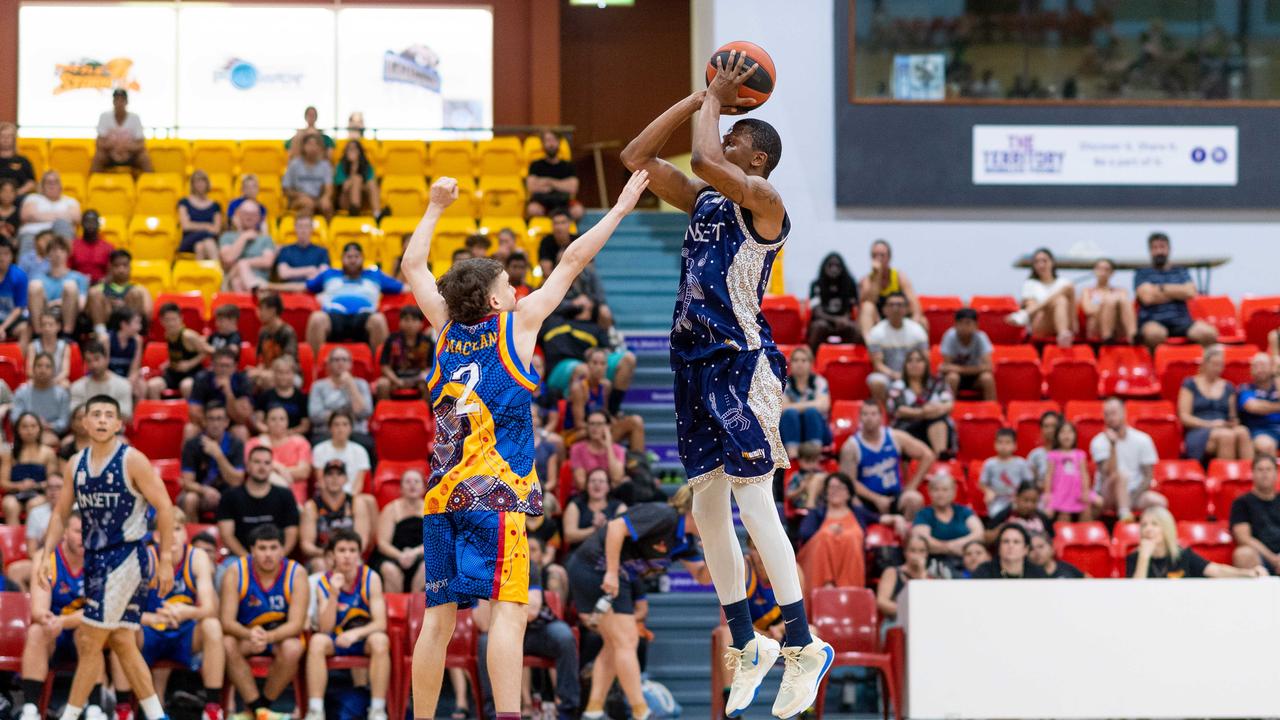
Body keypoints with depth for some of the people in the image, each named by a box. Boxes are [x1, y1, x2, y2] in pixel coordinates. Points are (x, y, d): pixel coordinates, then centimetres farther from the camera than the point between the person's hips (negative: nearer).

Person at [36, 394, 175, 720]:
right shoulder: (77, 463, 9)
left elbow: (164, 507, -11)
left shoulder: (132, 460, -11)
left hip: (126, 557, -7)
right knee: (122, 641, 8)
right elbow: (61, 513, 16)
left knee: (90, 641, -7)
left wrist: (165, 559, -14)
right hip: (95, 559, 7)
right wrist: (45, 555, 5)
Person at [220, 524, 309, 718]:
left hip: (282, 635, -1)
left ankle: (264, 704, -13)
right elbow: (227, 621, -19)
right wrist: (250, 635, -42)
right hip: (245, 633, 1)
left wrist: (268, 637, -41)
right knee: (227, 644, -32)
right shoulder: (236, 572, -14)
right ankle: (257, 708, -24)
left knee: (293, 649, -34)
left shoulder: (296, 574, -15)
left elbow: (296, 623, -20)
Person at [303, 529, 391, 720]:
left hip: (364, 638, -1)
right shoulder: (324, 582, -7)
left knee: (380, 640, -34)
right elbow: (325, 629, -15)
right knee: (317, 641, -31)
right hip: (336, 640, 1)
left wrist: (356, 633, -35)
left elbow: (380, 623, -16)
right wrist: (333, 595, -27)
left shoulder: (371, 578, -10)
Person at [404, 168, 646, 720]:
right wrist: (621, 208, 11)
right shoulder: (517, 324, 2)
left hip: (441, 492, 6)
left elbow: (413, 266, 28)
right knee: (507, 609, -14)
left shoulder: (446, 329, 13)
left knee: (438, 617, 7)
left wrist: (436, 207, 36)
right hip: (495, 493, -6)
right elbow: (573, 261, 6)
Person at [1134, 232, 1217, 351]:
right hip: (1153, 322, -3)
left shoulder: (1181, 272, 23)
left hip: (1181, 320, 3)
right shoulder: (1142, 273, 13)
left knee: (1209, 333, -28)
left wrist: (1161, 288, 1)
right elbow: (1148, 297, -5)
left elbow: (1190, 292, 3)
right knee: (1155, 333, -42)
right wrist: (1177, 292, 4)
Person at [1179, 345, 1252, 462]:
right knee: (1226, 435, -38)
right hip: (1198, 433, -3)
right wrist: (1209, 424, -11)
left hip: (1226, 429, 3)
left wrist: (1233, 422, -1)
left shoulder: (1228, 388, 23)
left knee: (1242, 432, -34)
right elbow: (1184, 417, 2)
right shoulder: (1190, 385, 11)